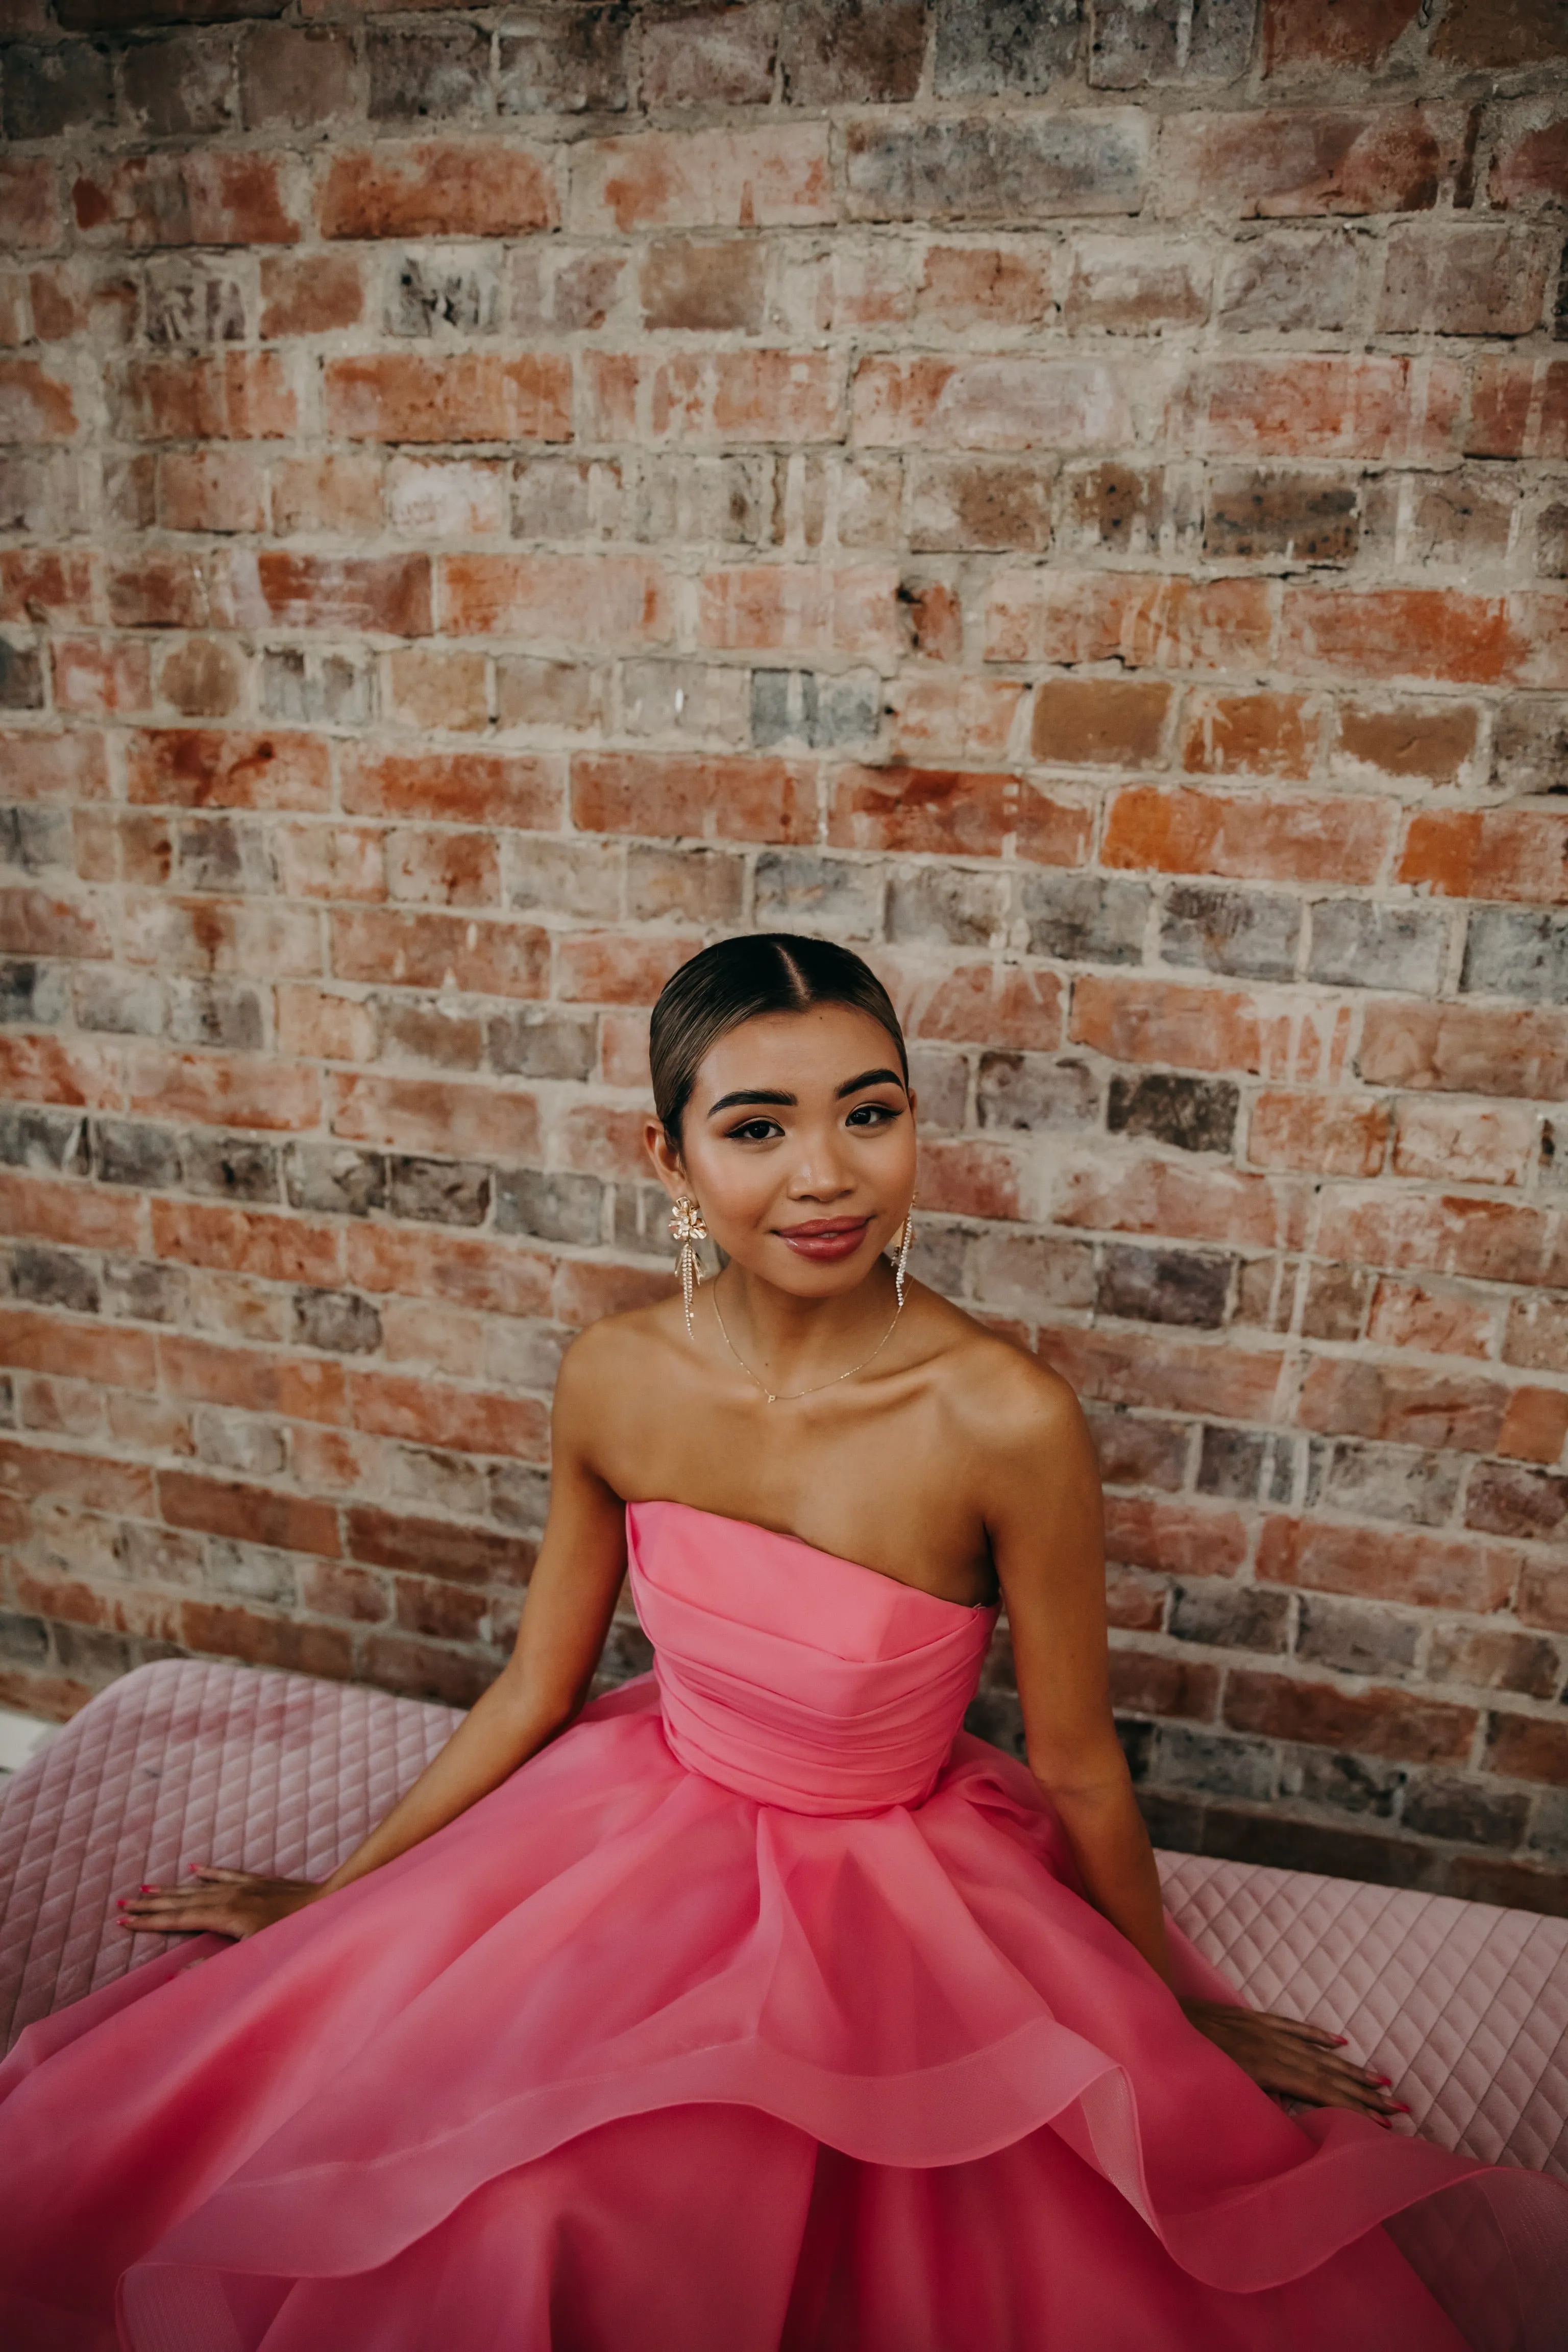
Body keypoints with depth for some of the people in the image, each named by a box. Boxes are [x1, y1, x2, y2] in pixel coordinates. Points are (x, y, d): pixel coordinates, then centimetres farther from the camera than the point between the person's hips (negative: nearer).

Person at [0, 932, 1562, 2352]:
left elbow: (1077, 1775, -11)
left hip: (900, 1892, -1)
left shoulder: (1006, 1424, -28)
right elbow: (533, 1690, 0)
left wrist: (1192, 2014, 5)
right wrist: (329, 1897, 10)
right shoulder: (616, 1380, -16)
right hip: (646, 1831, 2)